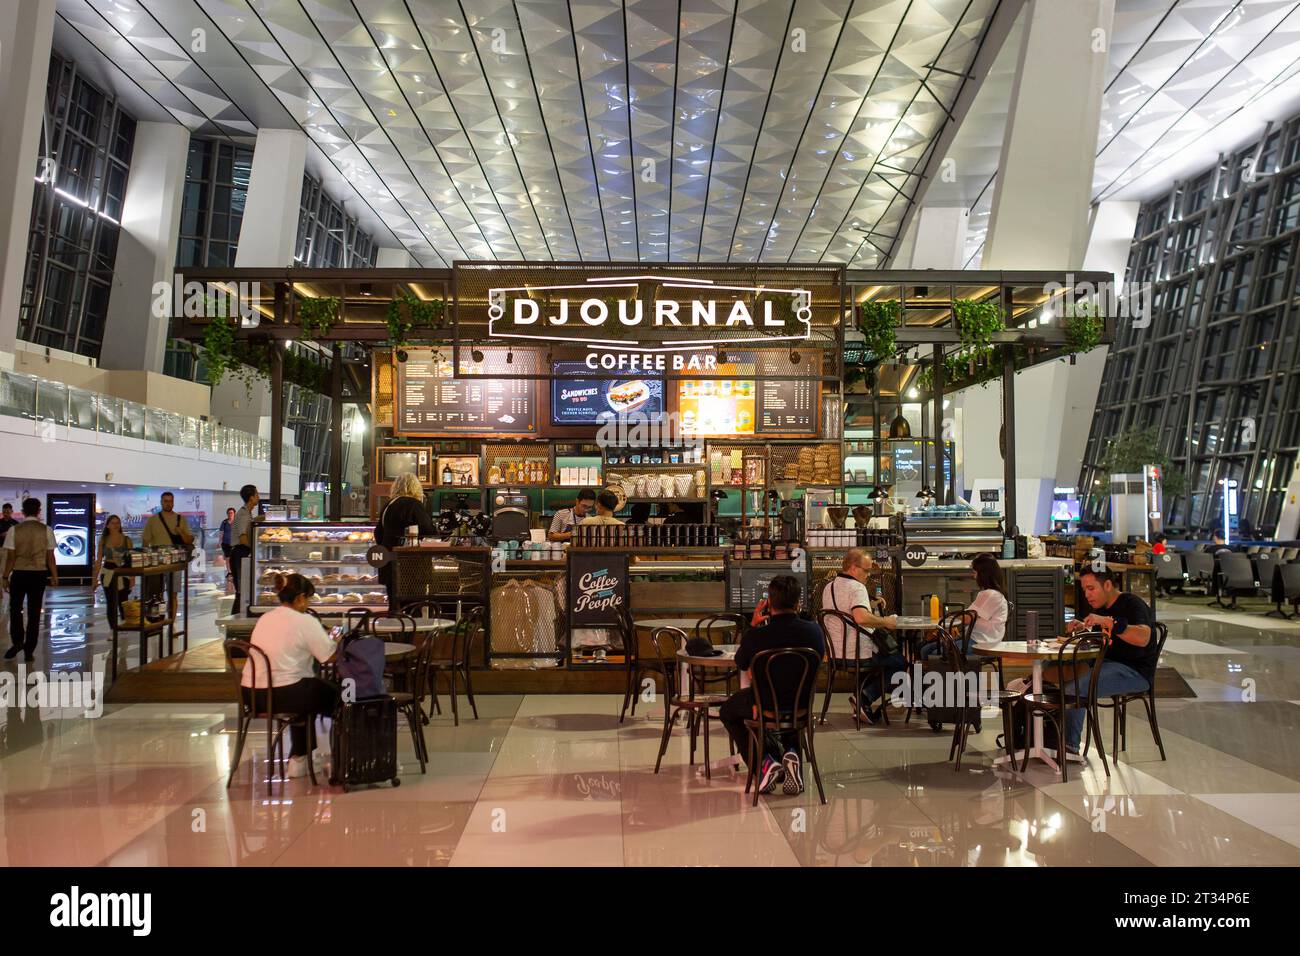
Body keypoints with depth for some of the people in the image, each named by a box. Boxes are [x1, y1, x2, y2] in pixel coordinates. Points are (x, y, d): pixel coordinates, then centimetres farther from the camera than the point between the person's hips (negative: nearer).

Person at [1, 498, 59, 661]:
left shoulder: (14, 530, -6)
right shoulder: (46, 530, -4)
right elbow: (50, 556, -2)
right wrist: (54, 576, 7)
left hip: (19, 574, -1)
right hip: (38, 574, 1)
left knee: (15, 609, 18)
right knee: (34, 613, 7)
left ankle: (17, 642, 9)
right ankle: (29, 651, 10)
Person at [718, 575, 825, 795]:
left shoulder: (756, 635, -21)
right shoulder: (814, 631, -15)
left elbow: (741, 664, 1)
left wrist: (753, 626, 6)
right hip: (802, 708, 3)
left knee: (727, 711, 30)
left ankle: (764, 761, 12)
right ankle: (791, 754, 17)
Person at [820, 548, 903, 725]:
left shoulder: (829, 586, 11)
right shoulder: (856, 587, -18)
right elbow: (861, 618, -36)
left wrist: (870, 605, 17)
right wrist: (885, 621, -22)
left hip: (835, 653, 9)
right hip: (858, 654, -9)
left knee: (886, 655, 32)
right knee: (900, 662, 12)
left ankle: (862, 696, 17)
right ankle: (865, 697, -3)